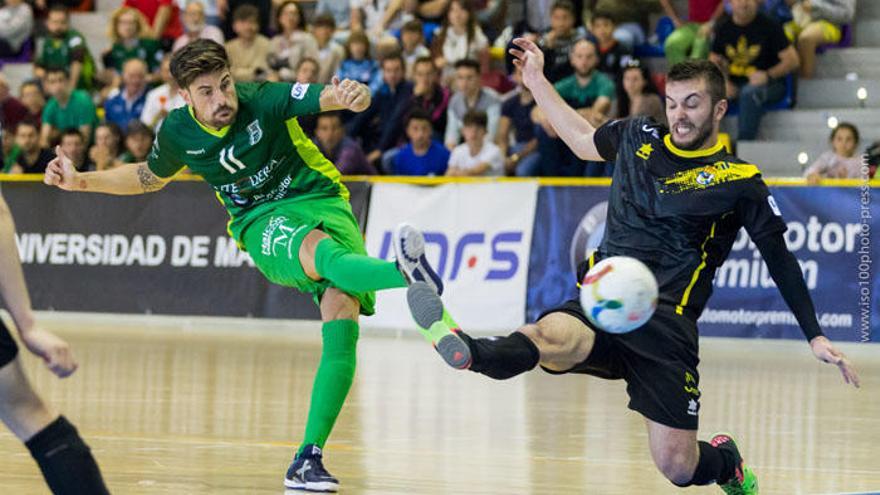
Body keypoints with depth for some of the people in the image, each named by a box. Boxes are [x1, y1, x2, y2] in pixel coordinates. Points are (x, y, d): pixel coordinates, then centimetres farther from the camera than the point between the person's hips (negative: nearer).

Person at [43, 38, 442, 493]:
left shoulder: (264, 100, -13)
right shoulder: (177, 133, -2)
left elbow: (327, 97, -26)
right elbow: (150, 177, 21)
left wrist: (351, 94, -50)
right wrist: (81, 181, 12)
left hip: (322, 199, 0)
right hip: (262, 222, 0)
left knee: (341, 321, -22)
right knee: (323, 253, -37)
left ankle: (309, 456, -17)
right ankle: (404, 271, -69)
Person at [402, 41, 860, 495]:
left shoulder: (739, 182, 4)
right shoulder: (638, 137, 15)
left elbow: (781, 261, 10)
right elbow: (585, 141, 37)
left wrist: (815, 336, 4)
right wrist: (537, 79, 38)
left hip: (665, 322, -2)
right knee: (553, 335, -36)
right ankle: (469, 351, -70)